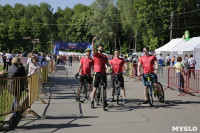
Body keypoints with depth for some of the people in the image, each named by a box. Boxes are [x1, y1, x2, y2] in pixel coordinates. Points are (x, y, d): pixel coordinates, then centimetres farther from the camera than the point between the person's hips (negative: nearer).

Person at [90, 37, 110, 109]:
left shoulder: (104, 56, 17)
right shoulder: (95, 54, 3)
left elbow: (107, 64, 8)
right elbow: (93, 48, -15)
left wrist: (109, 68, -14)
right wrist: (93, 41, -32)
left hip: (103, 74, 5)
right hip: (97, 73, -5)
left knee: (104, 88, 12)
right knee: (95, 88, -7)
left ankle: (104, 101, 25)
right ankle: (92, 102, -4)